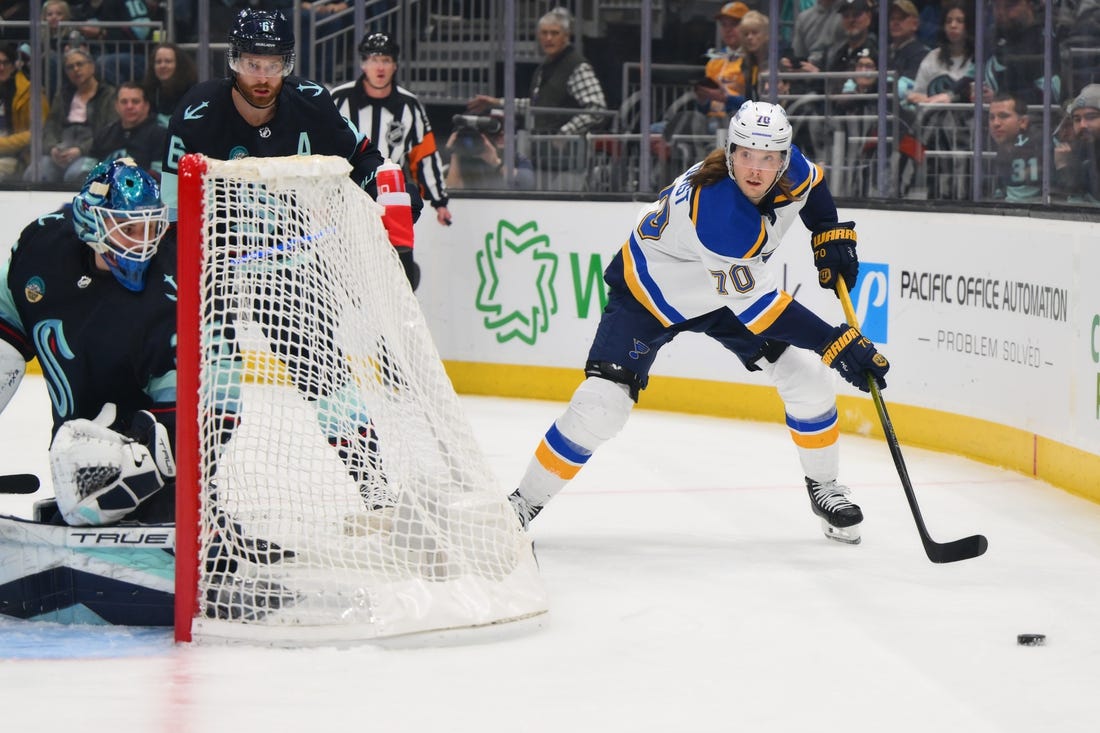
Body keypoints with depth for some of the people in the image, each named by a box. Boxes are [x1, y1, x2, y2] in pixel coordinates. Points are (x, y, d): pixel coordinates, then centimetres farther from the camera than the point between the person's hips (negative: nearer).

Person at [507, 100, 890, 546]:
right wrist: (838, 344, -41)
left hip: (725, 285, 7)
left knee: (810, 380, -1)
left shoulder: (789, 169, -19)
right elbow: (756, 304, -40)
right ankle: (524, 505, -2)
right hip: (649, 291, -7)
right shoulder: (717, 211, -41)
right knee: (600, 405, -17)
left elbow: (811, 184, 10)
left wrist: (831, 235, -3)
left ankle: (825, 488, 21)